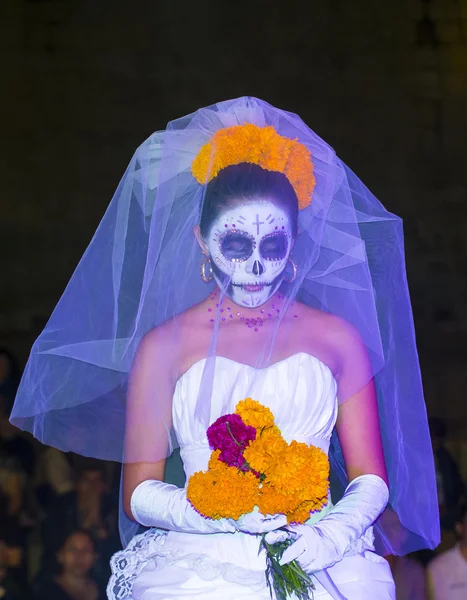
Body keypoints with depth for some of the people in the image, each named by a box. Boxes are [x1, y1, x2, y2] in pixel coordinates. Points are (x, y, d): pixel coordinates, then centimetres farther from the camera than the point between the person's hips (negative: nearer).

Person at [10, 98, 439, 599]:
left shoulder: (338, 338, 15)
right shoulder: (163, 346, 10)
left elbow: (371, 479, 14)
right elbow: (139, 493, 5)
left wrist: (335, 531, -8)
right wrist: (228, 514, -14)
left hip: (316, 556, 1)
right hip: (199, 558, -1)